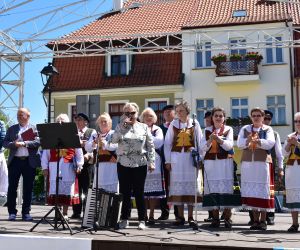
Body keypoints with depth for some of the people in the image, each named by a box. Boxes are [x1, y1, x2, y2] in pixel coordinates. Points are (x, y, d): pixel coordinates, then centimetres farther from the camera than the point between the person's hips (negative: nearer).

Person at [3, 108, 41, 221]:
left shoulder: (35, 129, 6)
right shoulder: (12, 129, 13)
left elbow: (37, 142, -7)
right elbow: (5, 143, 6)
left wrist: (24, 143, -17)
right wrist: (14, 144, -13)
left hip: (29, 162, -1)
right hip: (15, 161, 2)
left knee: (28, 188, 3)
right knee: (12, 187, 1)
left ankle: (26, 212, 12)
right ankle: (12, 212, 9)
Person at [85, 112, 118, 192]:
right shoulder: (95, 134, 15)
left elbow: (115, 146, -15)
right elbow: (87, 148, 6)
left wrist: (104, 143, -29)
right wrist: (95, 142, -12)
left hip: (111, 165, -4)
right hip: (98, 165, 4)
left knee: (111, 190, -5)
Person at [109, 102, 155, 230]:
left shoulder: (144, 127, 7)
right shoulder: (121, 127, 9)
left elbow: (150, 146, 5)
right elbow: (114, 140, -9)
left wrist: (151, 162, -3)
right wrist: (123, 124, -10)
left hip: (140, 164, -1)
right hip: (123, 164, 1)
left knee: (139, 193, 2)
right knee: (124, 192, 5)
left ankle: (142, 220, 10)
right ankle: (124, 219, 16)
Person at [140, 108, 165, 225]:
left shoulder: (157, 130, 11)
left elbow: (159, 142, -7)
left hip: (154, 161, 0)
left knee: (154, 189, -2)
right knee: (143, 189, 0)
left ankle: (151, 215, 4)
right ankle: (144, 215, 9)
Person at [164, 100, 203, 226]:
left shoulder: (194, 124, 2)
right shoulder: (173, 124, 5)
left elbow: (200, 142, 5)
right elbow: (167, 143, 6)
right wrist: (168, 160, 2)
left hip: (191, 158, -1)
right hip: (176, 158, 1)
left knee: (191, 185, 0)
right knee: (178, 185, 2)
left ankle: (190, 216, 7)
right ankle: (180, 216, 10)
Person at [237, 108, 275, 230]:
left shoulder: (268, 129, 6)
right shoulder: (245, 129, 13)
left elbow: (270, 143, -11)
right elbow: (239, 144, 0)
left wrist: (258, 140, -27)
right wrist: (248, 140, -19)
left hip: (263, 163, -2)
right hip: (247, 163, 2)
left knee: (263, 190, -2)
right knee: (251, 190, 2)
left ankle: (263, 220, 5)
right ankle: (256, 220, 9)